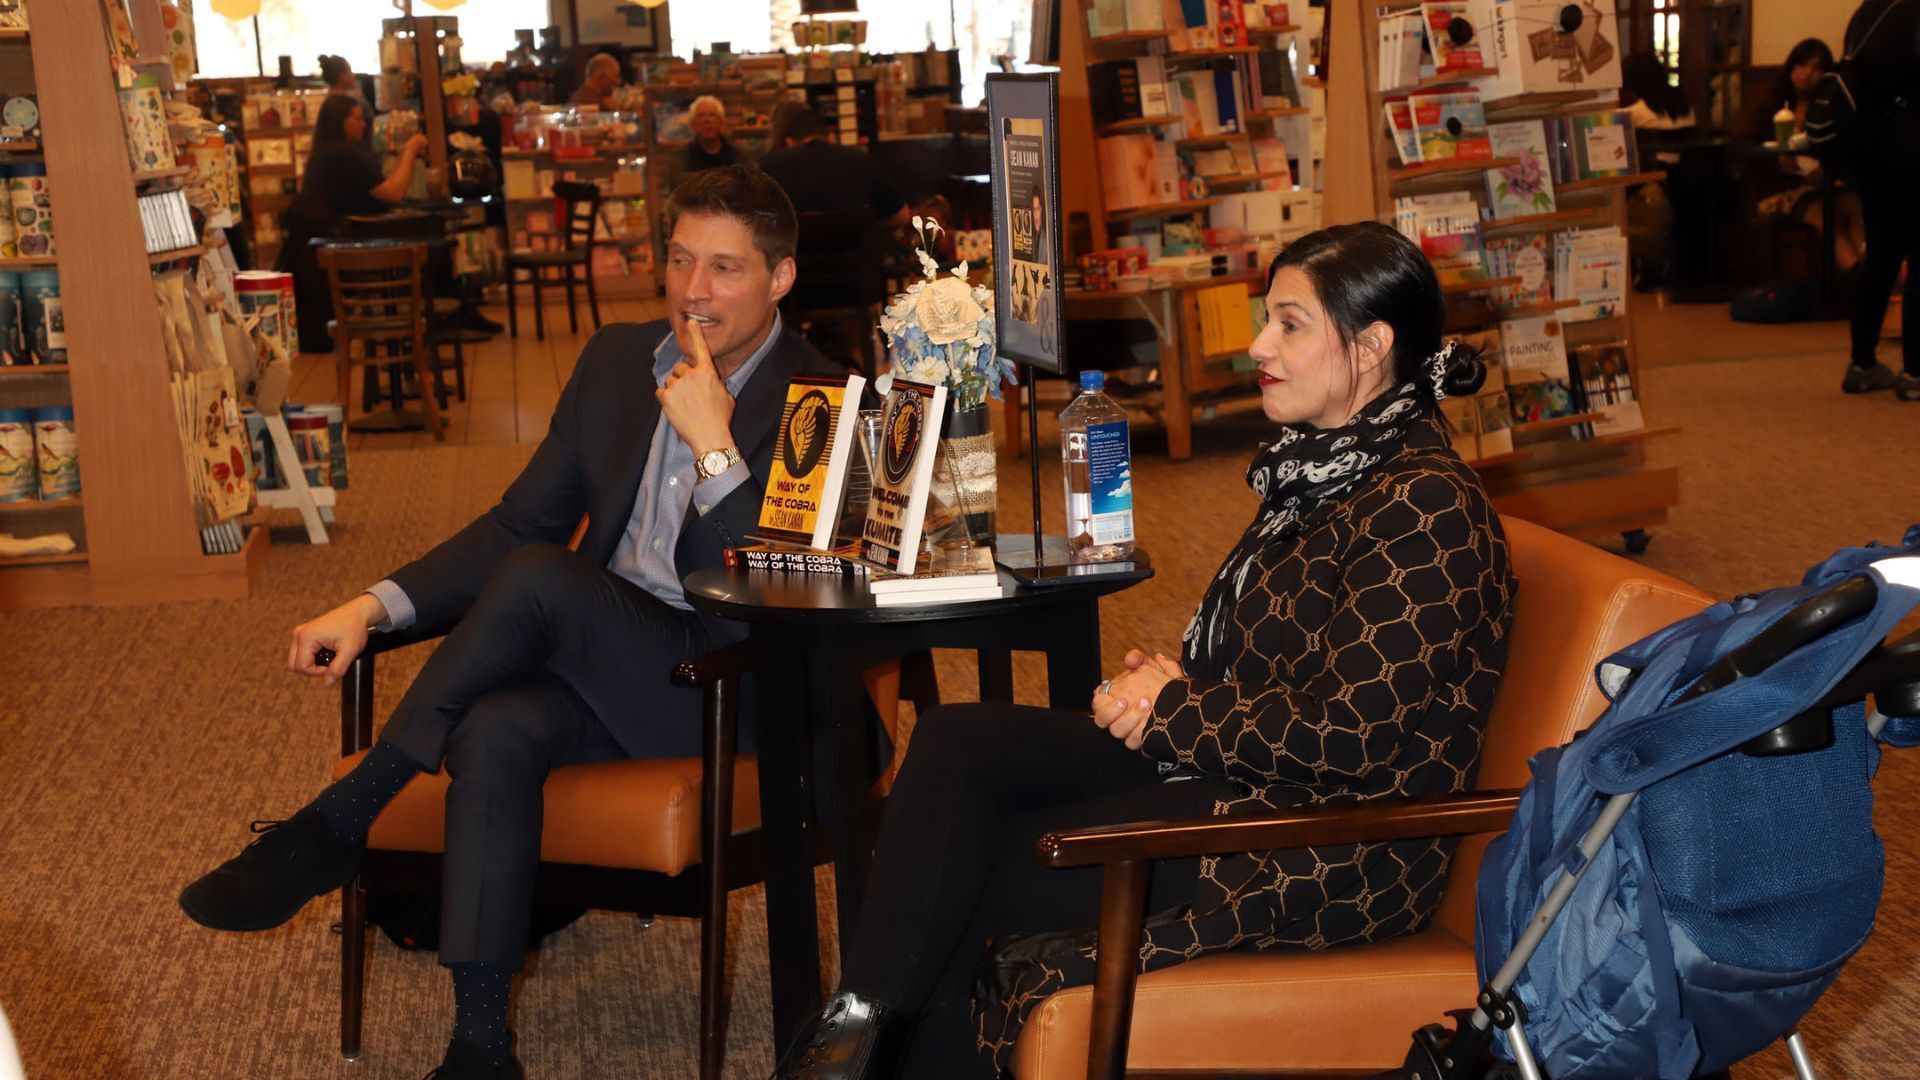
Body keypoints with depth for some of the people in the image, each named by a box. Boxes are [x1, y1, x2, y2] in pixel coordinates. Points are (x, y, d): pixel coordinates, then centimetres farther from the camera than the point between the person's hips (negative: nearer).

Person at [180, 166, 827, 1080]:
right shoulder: (617, 361, 12)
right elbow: (521, 520, 13)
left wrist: (713, 444, -24)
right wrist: (375, 606, 0)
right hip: (594, 660, 5)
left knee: (535, 577, -30)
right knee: (496, 731, -30)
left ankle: (333, 828, -18)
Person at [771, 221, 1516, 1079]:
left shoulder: (1424, 507, -17)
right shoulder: (1325, 470, 14)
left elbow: (1352, 733, -23)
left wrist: (1172, 709, -11)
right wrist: (1166, 680, 2)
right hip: (1246, 771, 10)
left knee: (962, 873, -13)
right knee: (954, 741, -8)